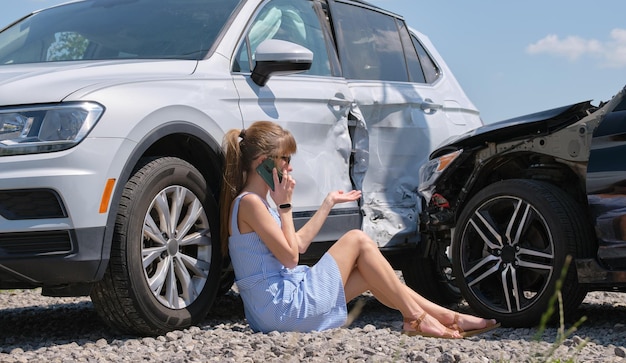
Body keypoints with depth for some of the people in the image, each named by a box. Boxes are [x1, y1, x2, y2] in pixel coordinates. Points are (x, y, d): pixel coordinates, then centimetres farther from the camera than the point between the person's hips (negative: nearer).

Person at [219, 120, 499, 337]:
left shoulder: (253, 202, 15)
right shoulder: (250, 202, -17)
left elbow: (298, 243, 20)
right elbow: (290, 256, -18)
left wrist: (329, 202, 23)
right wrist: (285, 206, -11)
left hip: (272, 311, 10)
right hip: (285, 308, -10)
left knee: (369, 274, 13)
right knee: (357, 240, -3)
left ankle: (448, 317, 13)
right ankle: (417, 319, 4)